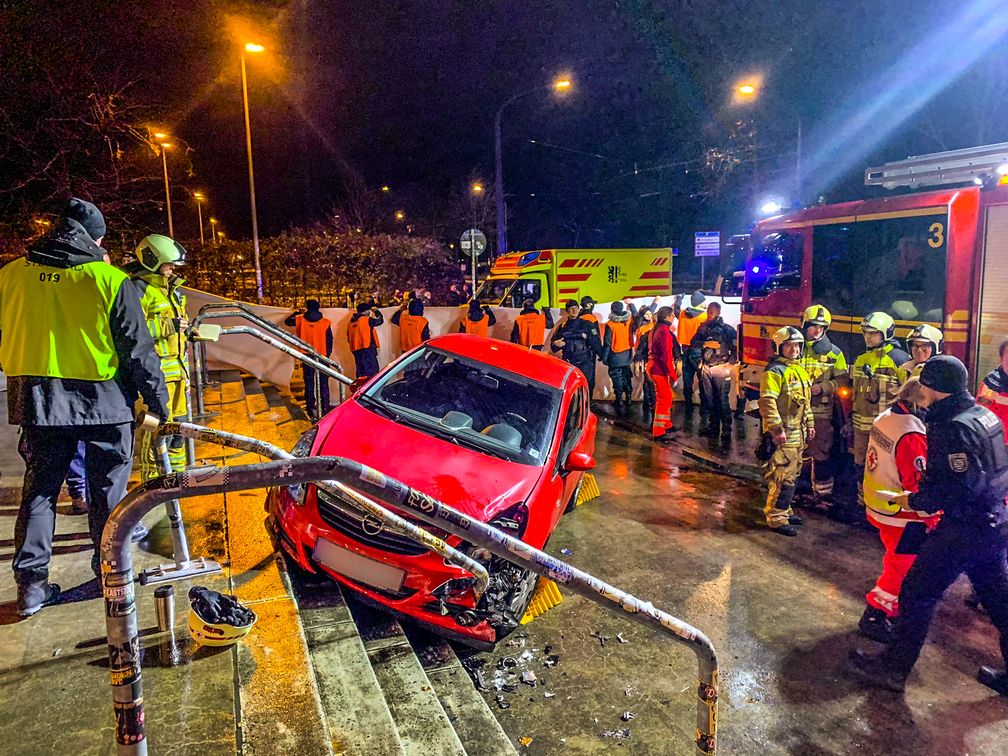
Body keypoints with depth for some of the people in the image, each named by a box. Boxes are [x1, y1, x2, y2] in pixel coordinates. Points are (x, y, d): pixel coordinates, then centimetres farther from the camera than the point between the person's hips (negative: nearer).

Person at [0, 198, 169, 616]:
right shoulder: (110, 279, -11)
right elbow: (138, 350, -9)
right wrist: (159, 403, -1)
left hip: (36, 398, 3)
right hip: (103, 400, -3)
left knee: (39, 489, 14)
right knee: (108, 489, 11)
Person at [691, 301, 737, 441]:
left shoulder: (727, 329, -1)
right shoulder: (704, 327, 11)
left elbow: (735, 347, -5)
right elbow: (693, 344, 4)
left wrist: (730, 363, -14)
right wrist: (706, 343, -12)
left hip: (721, 367, -5)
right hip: (706, 367, 5)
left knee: (722, 400, -8)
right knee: (709, 399, 10)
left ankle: (726, 430, -5)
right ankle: (713, 427, 20)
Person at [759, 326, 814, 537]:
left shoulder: (800, 369, 15)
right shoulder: (775, 371, -15)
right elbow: (767, 402, -22)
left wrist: (810, 424, 21)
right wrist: (777, 429, -23)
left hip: (798, 432, 10)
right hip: (783, 432, -10)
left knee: (792, 473, 17)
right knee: (782, 476, -9)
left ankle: (784, 510, 29)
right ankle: (777, 519, -2)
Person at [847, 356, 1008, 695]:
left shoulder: (954, 428, -22)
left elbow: (960, 487, -27)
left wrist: (916, 501, -13)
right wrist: (928, 480, 12)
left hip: (964, 528, -9)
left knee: (917, 593, 2)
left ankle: (892, 668, 12)